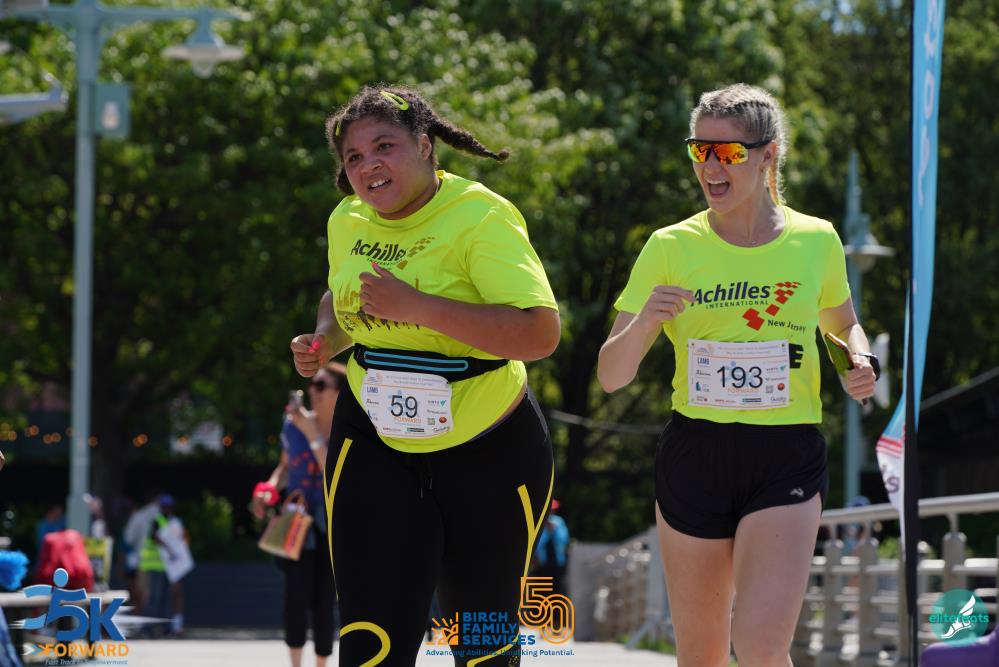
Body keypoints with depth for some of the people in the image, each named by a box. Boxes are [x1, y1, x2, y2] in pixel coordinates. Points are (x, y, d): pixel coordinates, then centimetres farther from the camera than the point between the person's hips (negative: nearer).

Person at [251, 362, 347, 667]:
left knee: (324, 601, 1)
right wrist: (270, 488, -3)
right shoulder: (293, 424, 0)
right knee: (297, 593, -17)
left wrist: (313, 435, -26)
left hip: (333, 527, -1)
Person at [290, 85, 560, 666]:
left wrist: (416, 307, -33)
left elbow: (540, 334, -29)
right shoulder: (348, 221, 2)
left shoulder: (482, 215, -18)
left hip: (488, 449, -4)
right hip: (375, 446, 4)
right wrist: (324, 343, 0)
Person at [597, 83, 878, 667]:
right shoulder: (671, 248, 0)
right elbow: (611, 376, -1)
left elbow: (842, 324, 23)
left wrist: (861, 363, 0)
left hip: (788, 460, -1)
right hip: (695, 458, 1)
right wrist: (644, 321, -22)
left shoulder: (816, 241, 2)